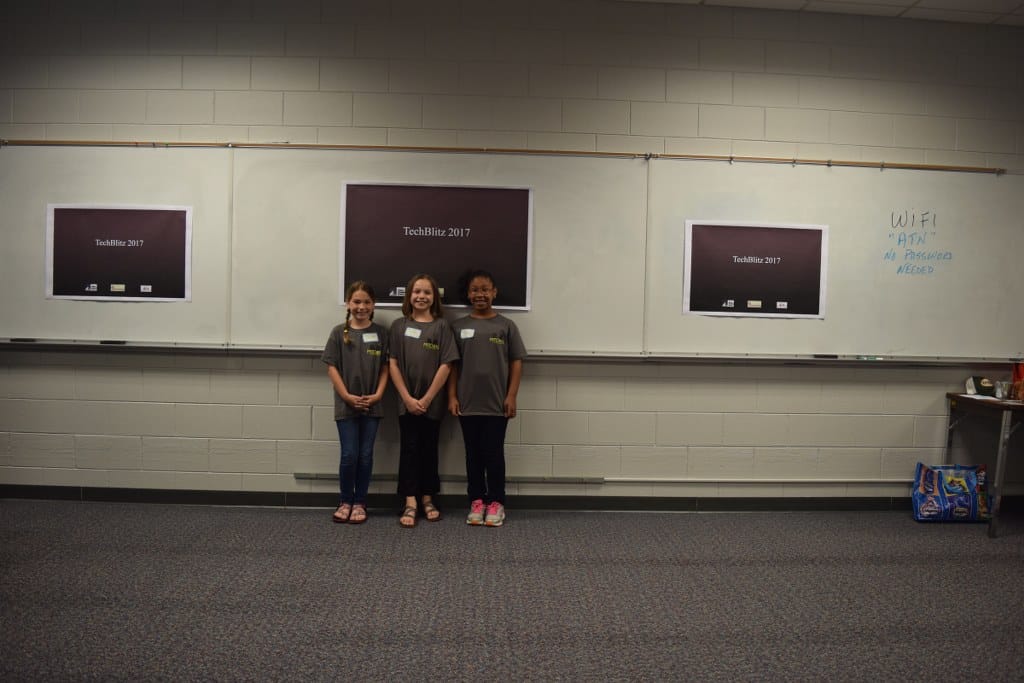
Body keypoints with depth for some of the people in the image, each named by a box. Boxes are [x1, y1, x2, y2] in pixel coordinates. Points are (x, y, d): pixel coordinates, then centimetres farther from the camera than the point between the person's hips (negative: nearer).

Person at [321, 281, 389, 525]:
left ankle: (359, 502, 19)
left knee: (366, 455, 6)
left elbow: (385, 367, 4)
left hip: (372, 405, 1)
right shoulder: (339, 332, -1)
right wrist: (347, 396, -10)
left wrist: (378, 394, -9)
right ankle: (345, 501, 18)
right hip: (346, 405, -1)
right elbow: (332, 367, -2)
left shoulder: (380, 333, 3)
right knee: (349, 455, 0)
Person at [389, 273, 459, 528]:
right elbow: (393, 364, -1)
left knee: (429, 450, 10)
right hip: (407, 402, 0)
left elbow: (445, 366, -5)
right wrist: (407, 398, -9)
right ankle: (410, 504, 4)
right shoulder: (399, 326, 3)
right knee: (409, 450, 1)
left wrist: (427, 399, -10)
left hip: (432, 402, 0)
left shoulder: (441, 326, 0)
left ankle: (427, 499, 22)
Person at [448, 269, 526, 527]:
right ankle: (476, 501, 20)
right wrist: (452, 396, 0)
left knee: (494, 453, 3)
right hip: (467, 403, 2)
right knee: (473, 454, 9)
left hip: (497, 404, -2)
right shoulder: (458, 327, 5)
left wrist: (511, 396, -5)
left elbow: (516, 363, 1)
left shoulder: (506, 326, 1)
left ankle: (496, 502, 15)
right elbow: (452, 365, 6)